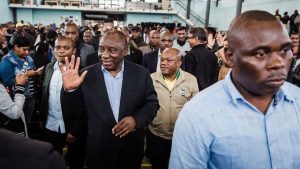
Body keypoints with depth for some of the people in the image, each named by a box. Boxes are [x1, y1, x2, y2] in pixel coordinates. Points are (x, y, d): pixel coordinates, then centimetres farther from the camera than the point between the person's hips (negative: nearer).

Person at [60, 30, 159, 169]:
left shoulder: (140, 73, -7)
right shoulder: (87, 75, -9)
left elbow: (152, 103, 0)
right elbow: (70, 113, -6)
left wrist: (136, 119, -17)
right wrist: (69, 90, -24)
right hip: (98, 150, 0)